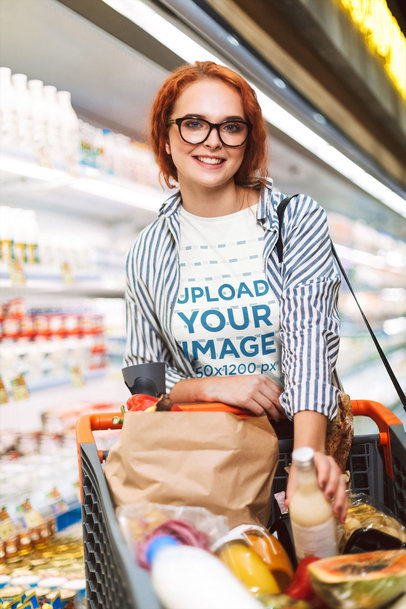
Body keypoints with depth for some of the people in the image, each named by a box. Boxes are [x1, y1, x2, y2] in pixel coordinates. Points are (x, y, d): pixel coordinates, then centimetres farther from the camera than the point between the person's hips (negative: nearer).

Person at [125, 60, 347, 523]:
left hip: (304, 431, -1)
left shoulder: (299, 219, -2)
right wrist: (211, 387, -13)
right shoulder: (148, 255, 5)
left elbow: (310, 338, -15)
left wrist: (307, 455, -30)